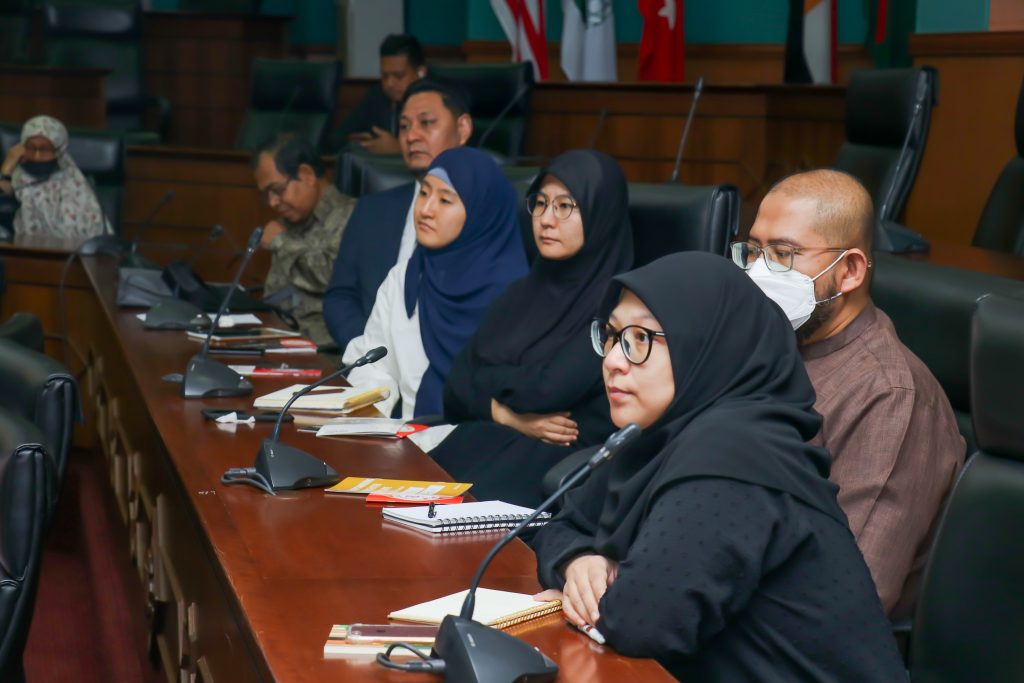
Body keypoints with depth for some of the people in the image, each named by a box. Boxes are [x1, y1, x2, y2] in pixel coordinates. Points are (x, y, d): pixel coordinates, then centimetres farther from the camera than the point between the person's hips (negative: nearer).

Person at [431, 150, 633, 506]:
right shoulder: (523, 292, 17)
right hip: (484, 443, 6)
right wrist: (508, 415, -8)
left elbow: (547, 390, -16)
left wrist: (486, 377, 3)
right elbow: (458, 387, 11)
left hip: (564, 465, -6)